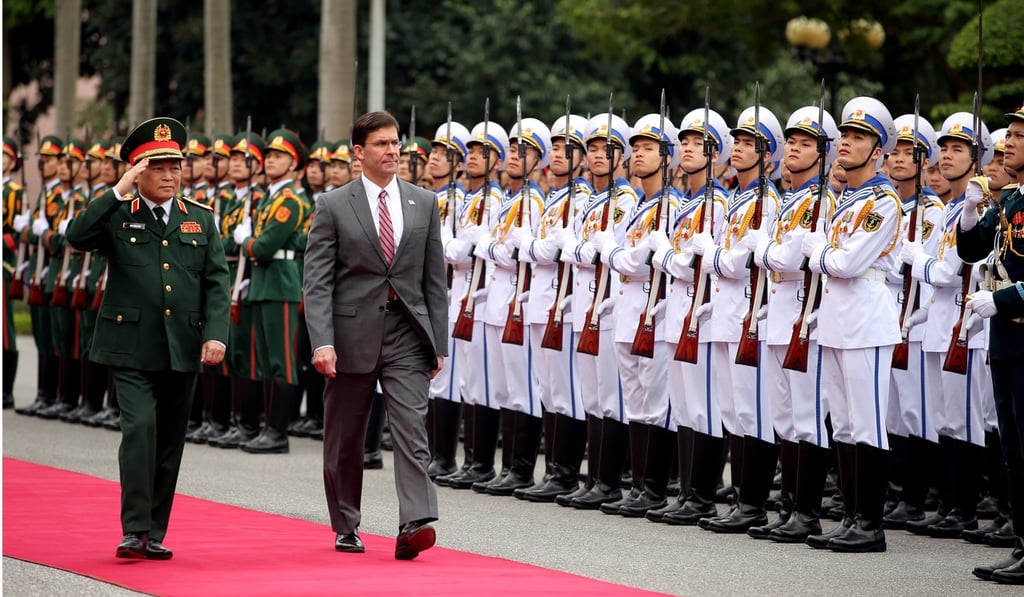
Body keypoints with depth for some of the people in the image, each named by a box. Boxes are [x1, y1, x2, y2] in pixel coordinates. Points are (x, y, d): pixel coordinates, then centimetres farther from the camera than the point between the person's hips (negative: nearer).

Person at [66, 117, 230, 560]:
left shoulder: (201, 220, 12)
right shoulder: (117, 215, 4)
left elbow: (216, 282, 6)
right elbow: (77, 237, -16)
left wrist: (215, 334, -7)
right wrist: (119, 192, -18)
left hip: (183, 351, 4)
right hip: (132, 348, -3)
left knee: (170, 441, 6)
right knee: (141, 427, -17)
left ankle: (155, 534, 14)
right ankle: (134, 529, -14)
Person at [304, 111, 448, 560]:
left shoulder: (424, 203, 8)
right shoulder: (333, 206, -1)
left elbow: (434, 279, 10)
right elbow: (316, 282, -6)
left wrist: (438, 343, 6)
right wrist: (322, 342, -16)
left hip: (406, 335, 1)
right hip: (353, 333, -1)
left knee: (412, 431, -12)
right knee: (344, 440, 9)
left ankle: (415, 525, -20)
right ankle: (346, 528, 24)